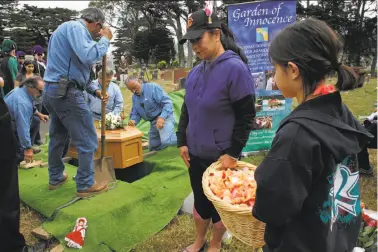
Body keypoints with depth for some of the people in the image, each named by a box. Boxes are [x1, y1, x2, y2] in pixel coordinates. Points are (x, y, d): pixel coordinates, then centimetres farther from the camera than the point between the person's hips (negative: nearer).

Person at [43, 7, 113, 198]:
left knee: (57, 138, 19)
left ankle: (55, 178, 33)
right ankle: (85, 185, 5)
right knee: (87, 141, -3)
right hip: (66, 93, -11)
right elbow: (88, 56, -27)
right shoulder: (75, 27, -9)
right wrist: (105, 39, -10)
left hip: (52, 91, 11)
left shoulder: (68, 29, 22)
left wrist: (94, 90, 16)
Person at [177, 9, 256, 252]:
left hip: (221, 157, -6)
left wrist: (232, 153, -16)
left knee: (220, 204, 14)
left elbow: (246, 116, -16)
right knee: (199, 199, 21)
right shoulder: (195, 72, 3)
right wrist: (182, 141, 7)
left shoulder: (235, 68, -17)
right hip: (196, 153, 6)